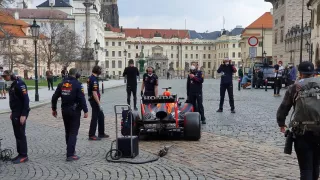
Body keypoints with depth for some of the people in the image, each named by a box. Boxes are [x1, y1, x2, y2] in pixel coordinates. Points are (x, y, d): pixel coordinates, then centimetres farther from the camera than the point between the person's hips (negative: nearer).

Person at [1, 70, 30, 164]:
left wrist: (24, 115, -23)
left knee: (21, 134, -3)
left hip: (20, 114, -9)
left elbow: (26, 99, -21)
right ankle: (20, 154, 22)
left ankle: (24, 156, 6)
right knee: (17, 134, 13)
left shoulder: (19, 83, -17)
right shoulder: (13, 84, 12)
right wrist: (13, 112, 19)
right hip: (15, 113, 9)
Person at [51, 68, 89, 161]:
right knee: (73, 133, -2)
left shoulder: (62, 84, 5)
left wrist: (54, 109, 17)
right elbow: (82, 99, -18)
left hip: (64, 111, 6)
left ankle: (70, 150, 32)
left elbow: (54, 97, 7)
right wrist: (85, 111, -12)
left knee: (68, 132, 19)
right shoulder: (77, 84, -12)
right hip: (74, 111, -6)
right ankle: (70, 155, -6)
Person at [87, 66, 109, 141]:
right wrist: (99, 104, -24)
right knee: (95, 118, -2)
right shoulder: (94, 80, -20)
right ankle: (91, 135, 5)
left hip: (92, 100, 10)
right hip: (95, 101, -10)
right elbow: (94, 93, -25)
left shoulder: (90, 78, 10)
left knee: (101, 116, 16)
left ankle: (101, 133, 24)